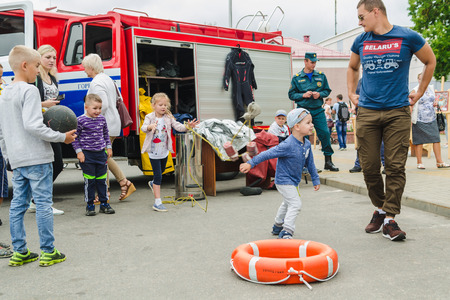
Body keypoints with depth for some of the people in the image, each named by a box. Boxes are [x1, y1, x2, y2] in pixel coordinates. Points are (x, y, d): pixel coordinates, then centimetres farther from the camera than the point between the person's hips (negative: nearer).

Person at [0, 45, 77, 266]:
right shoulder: (29, 91, -11)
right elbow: (32, 125, -22)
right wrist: (62, 137, -15)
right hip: (36, 158, -8)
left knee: (18, 204, 10)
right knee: (43, 203, -2)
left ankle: (19, 252, 18)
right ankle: (48, 252, 4)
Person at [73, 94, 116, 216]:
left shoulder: (102, 119, 5)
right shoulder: (80, 120, -9)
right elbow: (75, 137, -5)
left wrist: (108, 147, 14)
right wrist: (78, 151, -9)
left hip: (101, 153, 4)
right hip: (87, 155, -4)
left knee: (102, 180, 9)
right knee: (89, 181, 3)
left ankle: (104, 203, 19)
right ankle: (90, 205, 14)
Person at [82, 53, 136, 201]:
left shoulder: (96, 83, -15)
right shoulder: (107, 79, 15)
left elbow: (104, 105, -25)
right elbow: (115, 99, 21)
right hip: (113, 122, 10)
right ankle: (124, 183, 15)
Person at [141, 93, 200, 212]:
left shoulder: (168, 118, -1)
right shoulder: (149, 117, -11)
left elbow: (177, 126, -12)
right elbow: (143, 128, -26)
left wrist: (187, 126, -31)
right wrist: (150, 127, -49)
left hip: (164, 151, 5)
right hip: (154, 152, -5)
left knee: (160, 172, 26)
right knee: (158, 176, -6)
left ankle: (153, 183, 59)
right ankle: (157, 202, -1)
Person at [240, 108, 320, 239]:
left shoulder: (307, 144, -4)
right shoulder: (288, 145, -29)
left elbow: (310, 163, 9)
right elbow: (268, 154, -27)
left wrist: (315, 179, 15)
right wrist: (250, 163, -28)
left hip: (293, 181, 9)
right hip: (284, 180, -9)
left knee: (287, 204, 25)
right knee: (295, 204, -15)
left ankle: (278, 226, 44)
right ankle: (286, 232, -8)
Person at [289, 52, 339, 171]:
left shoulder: (321, 76, 9)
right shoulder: (297, 78, 4)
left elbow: (327, 90, 14)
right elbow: (291, 94, 4)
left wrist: (320, 94, -7)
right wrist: (303, 95, -12)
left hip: (318, 110, 2)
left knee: (325, 133, -5)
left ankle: (328, 161, 6)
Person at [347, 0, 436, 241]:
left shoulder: (407, 37, 1)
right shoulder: (360, 42, 10)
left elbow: (430, 61, 16)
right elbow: (352, 68, 28)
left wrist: (419, 93, 12)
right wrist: (351, 94, 16)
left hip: (397, 112, -2)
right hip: (367, 112, 3)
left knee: (395, 166, -5)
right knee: (369, 166, 3)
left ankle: (390, 219, 2)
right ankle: (380, 209, 23)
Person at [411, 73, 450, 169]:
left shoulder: (431, 88, 14)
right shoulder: (415, 90, -3)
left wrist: (435, 103, 4)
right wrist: (409, 118, -16)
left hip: (432, 118, 5)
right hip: (420, 119, -5)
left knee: (436, 139, -1)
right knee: (419, 141, 0)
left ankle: (439, 162, 5)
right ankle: (419, 163, 8)